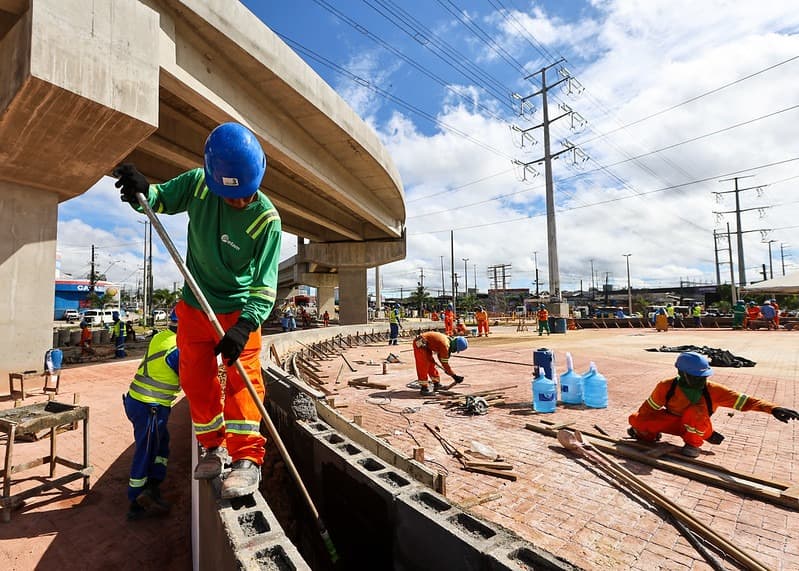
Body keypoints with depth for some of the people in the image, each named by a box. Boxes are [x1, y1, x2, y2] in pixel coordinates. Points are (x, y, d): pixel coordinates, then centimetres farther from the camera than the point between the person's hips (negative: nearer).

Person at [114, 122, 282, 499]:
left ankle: (247, 458, -1)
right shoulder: (197, 184, -10)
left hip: (240, 310, -4)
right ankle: (213, 447, 29)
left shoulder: (267, 218, -21)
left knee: (242, 377, -11)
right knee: (196, 380, 11)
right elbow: (162, 199, 9)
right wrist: (141, 192, -15)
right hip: (194, 306, 5)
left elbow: (266, 283, -22)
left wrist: (245, 326, -35)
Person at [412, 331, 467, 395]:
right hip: (419, 344, -10)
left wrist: (446, 369, 23)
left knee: (431, 364, 15)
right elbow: (445, 363, -18)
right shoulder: (445, 345, -24)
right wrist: (454, 376, -11)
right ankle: (424, 388, -1)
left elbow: (440, 355, 18)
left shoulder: (448, 340, 3)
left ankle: (436, 384, 26)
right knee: (423, 367, -9)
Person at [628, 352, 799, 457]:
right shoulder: (667, 386, -24)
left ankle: (693, 444, -11)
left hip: (697, 425, 0)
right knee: (635, 419, -24)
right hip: (672, 421, 0)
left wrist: (772, 408, -48)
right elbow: (649, 407, -10)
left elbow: (743, 400, -31)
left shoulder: (711, 390, -24)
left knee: (696, 410, -37)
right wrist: (640, 424, -1)